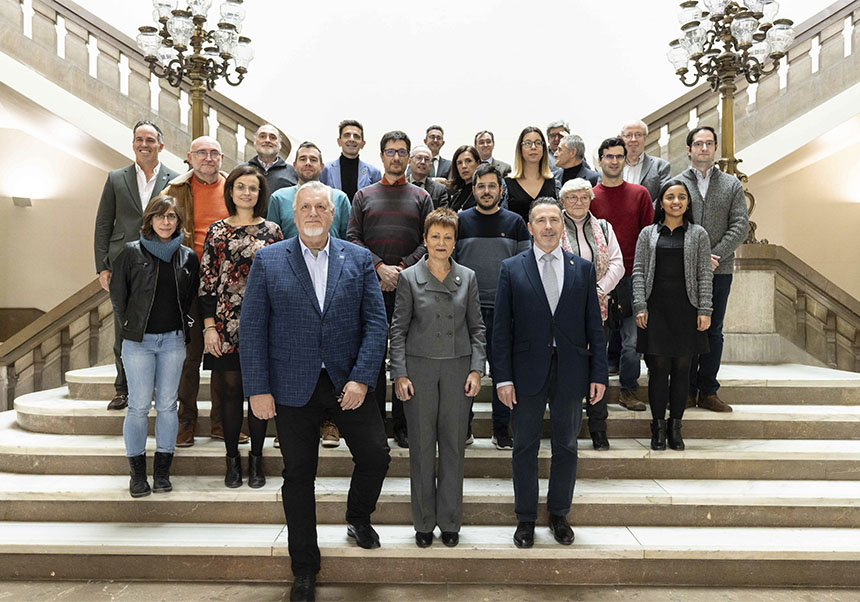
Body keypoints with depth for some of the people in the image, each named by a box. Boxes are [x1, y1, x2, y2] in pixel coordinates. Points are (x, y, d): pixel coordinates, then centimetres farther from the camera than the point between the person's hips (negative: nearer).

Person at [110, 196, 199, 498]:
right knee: (139, 406, 0)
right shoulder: (132, 252, -1)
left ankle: (162, 470, 17)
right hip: (139, 340, -2)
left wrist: (181, 326, 7)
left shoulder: (187, 257, 5)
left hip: (173, 339, 2)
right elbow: (117, 294, 4)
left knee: (167, 405, 6)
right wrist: (131, 325, 7)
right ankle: (137, 471, 14)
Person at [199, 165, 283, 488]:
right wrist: (209, 326, -3)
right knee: (230, 389, 4)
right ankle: (232, 458, 19)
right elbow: (206, 280, 3)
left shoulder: (271, 230, 6)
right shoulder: (217, 231, 6)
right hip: (226, 323, 0)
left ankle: (256, 458, 18)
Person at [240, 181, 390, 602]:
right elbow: (251, 328, -2)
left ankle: (358, 519, 34)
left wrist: (362, 378, -11)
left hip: (348, 381, 1)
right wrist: (258, 389, -8)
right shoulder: (268, 260, 0)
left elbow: (376, 322, -1)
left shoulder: (359, 259, 4)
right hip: (293, 386, -1)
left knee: (376, 455, 0)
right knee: (298, 474, 9)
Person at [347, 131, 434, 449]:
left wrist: (402, 268, -10)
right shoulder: (363, 196, 13)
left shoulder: (421, 197, 12)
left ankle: (402, 424, 12)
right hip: (371, 288, 1)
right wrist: (379, 267, -10)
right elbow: (353, 238, 4)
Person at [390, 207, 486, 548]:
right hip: (420, 368, -1)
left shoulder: (467, 278, 6)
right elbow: (398, 329, 1)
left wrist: (477, 369, -1)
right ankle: (424, 523, 20)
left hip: (458, 369, 1)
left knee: (453, 446, 7)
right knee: (421, 447, 5)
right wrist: (400, 374, -5)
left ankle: (450, 521, 22)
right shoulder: (409, 278, 1)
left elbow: (476, 328, 8)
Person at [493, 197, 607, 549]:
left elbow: (594, 326, 6)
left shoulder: (583, 269, 6)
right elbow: (501, 328, -2)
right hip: (528, 372, -1)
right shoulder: (511, 269, 1)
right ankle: (526, 520, 25)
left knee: (566, 448, 13)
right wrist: (503, 377, -8)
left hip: (571, 374, 2)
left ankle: (559, 514, 31)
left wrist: (599, 374, 0)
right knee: (525, 448, 9)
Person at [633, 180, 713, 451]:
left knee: (681, 368, 4)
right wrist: (640, 306, -5)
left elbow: (705, 275, 6)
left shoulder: (698, 234, 10)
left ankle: (675, 427, 16)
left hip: (686, 309, 1)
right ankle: (658, 428, 10)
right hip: (656, 308, 0)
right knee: (658, 368, -1)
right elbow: (639, 272, 5)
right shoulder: (648, 233, 9)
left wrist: (704, 310, -3)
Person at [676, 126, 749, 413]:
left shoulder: (732, 185, 10)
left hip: (719, 270, 2)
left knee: (713, 331, 6)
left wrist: (713, 254, -12)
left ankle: (708, 391, 15)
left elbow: (741, 225, 1)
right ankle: (687, 390, 13)